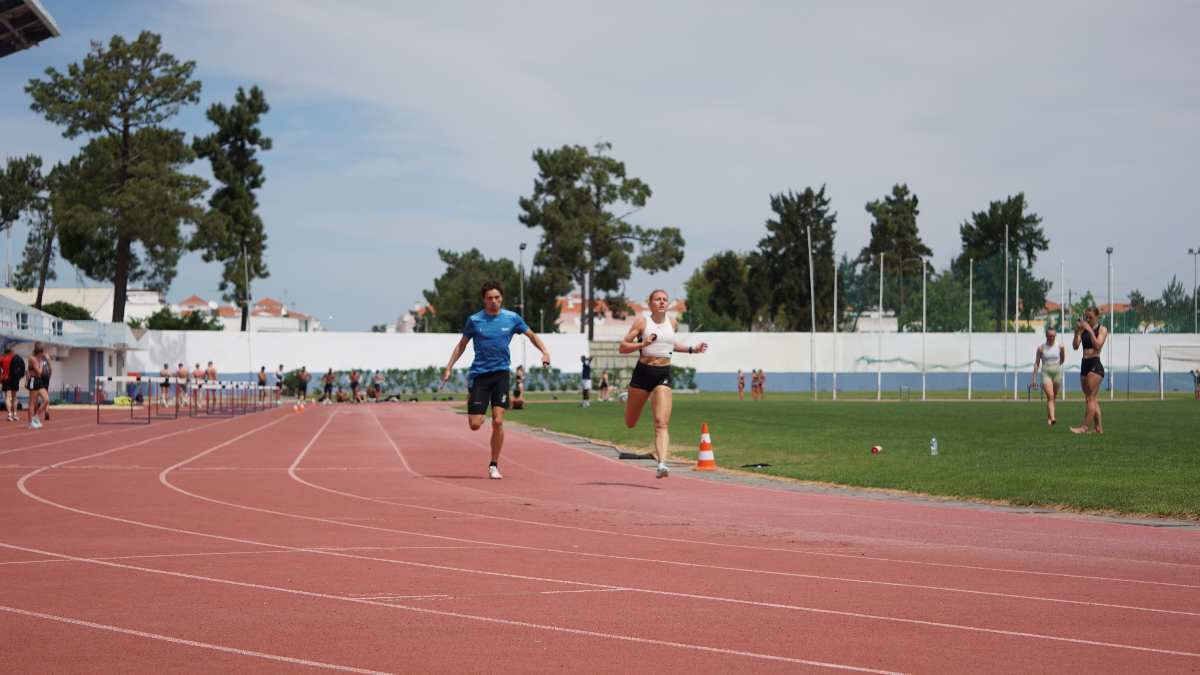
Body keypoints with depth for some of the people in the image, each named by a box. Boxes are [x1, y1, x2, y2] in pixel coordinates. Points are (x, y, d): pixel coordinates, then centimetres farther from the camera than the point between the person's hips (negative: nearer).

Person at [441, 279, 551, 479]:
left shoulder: (512, 318, 2)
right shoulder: (474, 320, 0)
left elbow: (531, 335, 15)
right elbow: (462, 344, 11)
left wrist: (544, 352, -1)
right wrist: (448, 368, 5)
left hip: (501, 374, 0)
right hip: (479, 374, 0)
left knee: (497, 422, -11)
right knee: (475, 425, -6)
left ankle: (494, 465, 7)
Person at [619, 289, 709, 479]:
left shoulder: (672, 322, 10)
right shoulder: (642, 323, -2)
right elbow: (622, 347, -3)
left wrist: (691, 349, 21)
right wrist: (643, 344, -19)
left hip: (663, 376, 1)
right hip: (643, 372, -1)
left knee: (661, 424, -16)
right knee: (630, 423, 15)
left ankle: (662, 464, -26)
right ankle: (628, 401, 50)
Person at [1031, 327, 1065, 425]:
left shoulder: (1060, 347, 3)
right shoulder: (1041, 348, -1)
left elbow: (1062, 358, 22)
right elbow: (1036, 363, 3)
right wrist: (1034, 379, 1)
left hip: (1057, 373, 3)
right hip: (1046, 373, -3)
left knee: (1054, 397, 7)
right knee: (1050, 396, -16)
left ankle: (1049, 418, 18)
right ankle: (1052, 418, -26)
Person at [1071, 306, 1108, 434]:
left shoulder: (1102, 329, -1)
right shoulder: (1083, 329, 11)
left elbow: (1097, 345, -16)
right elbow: (1075, 347, 0)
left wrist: (1090, 330, -20)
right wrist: (1077, 332, -13)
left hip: (1096, 365, -6)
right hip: (1085, 365, 6)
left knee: (1090, 397, -11)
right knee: (1090, 399, 7)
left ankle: (1085, 427, -15)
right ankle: (1098, 427, 11)